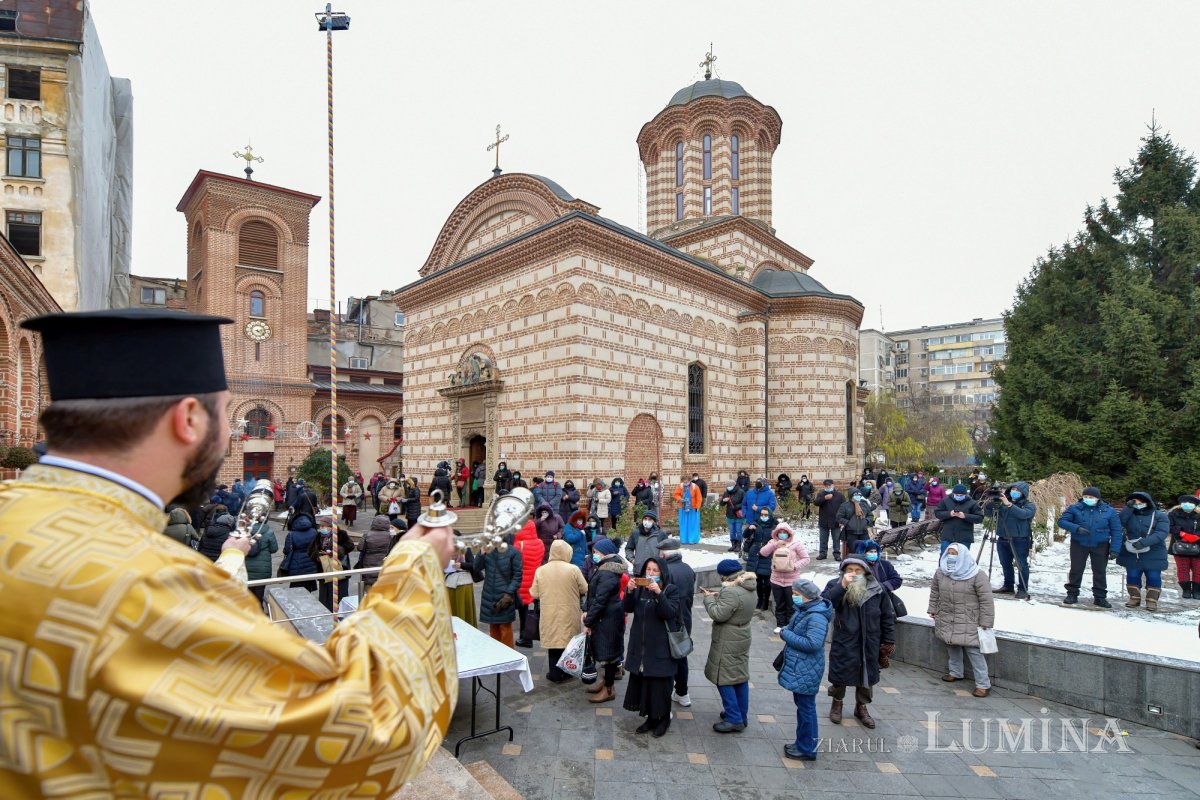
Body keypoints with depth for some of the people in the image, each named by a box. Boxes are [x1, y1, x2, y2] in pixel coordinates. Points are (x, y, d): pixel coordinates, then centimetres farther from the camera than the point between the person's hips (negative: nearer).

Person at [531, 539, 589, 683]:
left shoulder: (540, 570, -6)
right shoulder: (573, 569, -10)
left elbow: (534, 594, -1)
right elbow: (585, 590, -3)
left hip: (549, 615, 1)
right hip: (569, 614, -1)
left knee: (553, 641, 10)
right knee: (568, 641, 14)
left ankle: (555, 674, 15)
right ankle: (567, 671, 24)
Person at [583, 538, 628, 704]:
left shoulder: (608, 574, -25)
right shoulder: (602, 568, 8)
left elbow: (600, 601, -24)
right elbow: (593, 593, 14)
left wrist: (588, 622, -18)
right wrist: (586, 612, 5)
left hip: (608, 618, -10)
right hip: (603, 617, 10)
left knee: (608, 651, 3)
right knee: (602, 649, 20)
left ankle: (608, 689, 16)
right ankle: (606, 679, 36)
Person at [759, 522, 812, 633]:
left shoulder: (796, 543, -7)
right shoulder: (773, 542, 4)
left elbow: (806, 559, -8)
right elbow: (763, 553, -9)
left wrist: (795, 566, -21)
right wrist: (775, 544, -19)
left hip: (792, 581, -3)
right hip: (776, 580, 3)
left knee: (791, 606, 7)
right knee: (779, 605, 16)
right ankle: (780, 625, 29)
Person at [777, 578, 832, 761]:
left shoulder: (816, 617, -24)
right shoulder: (803, 610, 7)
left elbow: (813, 643, -31)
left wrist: (786, 634, -24)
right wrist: (785, 632, 1)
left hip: (806, 672, -10)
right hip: (798, 669, 10)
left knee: (806, 708, 3)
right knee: (802, 705, 20)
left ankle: (807, 749, 16)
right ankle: (802, 743, 34)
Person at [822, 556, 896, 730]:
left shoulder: (876, 590, -6)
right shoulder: (835, 585, -11)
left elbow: (888, 616, 3)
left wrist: (889, 642, 4)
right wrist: (842, 586, -33)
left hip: (869, 645, 2)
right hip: (844, 644, -2)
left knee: (867, 677, 17)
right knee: (840, 675, 9)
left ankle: (861, 707, 41)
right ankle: (837, 703, 37)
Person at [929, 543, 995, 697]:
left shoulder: (977, 575, -15)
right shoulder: (940, 573, 1)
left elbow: (987, 601, -13)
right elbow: (934, 593, 15)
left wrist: (986, 623, -13)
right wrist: (933, 610, 15)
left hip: (969, 622, -5)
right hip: (947, 620, 5)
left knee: (974, 651, -5)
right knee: (952, 647, 17)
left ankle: (983, 684, 4)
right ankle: (955, 672, 37)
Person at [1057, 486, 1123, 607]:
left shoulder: (1109, 511, -4)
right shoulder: (1075, 508, -7)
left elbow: (1116, 531, -1)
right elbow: (1062, 521, -8)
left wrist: (1114, 549, -7)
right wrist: (1076, 528, -26)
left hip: (1100, 546, 1)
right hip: (1079, 544, -1)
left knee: (1099, 572, 10)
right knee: (1076, 570, 7)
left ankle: (1100, 597, 22)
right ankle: (1072, 594, 17)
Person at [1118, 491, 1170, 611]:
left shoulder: (1159, 516, -2)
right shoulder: (1129, 515, 6)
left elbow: (1162, 533, -16)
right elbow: (1118, 522, -14)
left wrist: (1144, 542, -28)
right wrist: (1128, 508, -21)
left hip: (1153, 555, -2)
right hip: (1131, 553, 3)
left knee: (1153, 577, 2)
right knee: (1132, 576, 8)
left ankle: (1152, 600, 14)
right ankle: (1134, 597, 22)